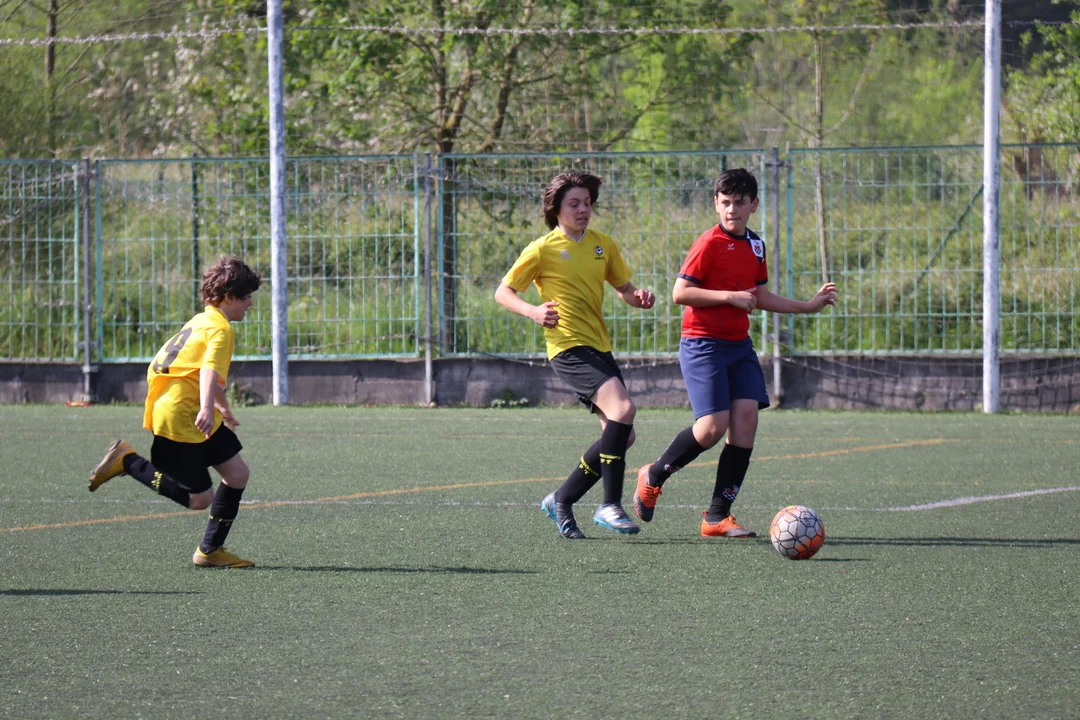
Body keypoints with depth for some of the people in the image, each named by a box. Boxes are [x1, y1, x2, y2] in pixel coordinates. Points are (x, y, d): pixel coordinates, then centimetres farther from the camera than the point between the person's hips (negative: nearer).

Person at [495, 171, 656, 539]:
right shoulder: (543, 249, -4)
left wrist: (640, 297, -3)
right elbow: (503, 293, -1)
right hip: (569, 348, -8)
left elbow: (624, 289, 21)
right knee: (622, 409, -26)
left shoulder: (603, 245, 12)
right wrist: (533, 311, -20)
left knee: (622, 437, 6)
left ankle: (561, 501, 20)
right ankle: (611, 506, -20)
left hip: (600, 348, 8)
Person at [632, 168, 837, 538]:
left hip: (739, 345, 7)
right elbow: (680, 293, -15)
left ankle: (718, 515, 0)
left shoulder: (754, 245, 14)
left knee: (746, 420, -6)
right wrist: (730, 296, -20)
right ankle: (653, 476, 10)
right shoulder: (709, 243, -10)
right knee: (713, 426, -16)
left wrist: (808, 305, 24)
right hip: (702, 344, -7)